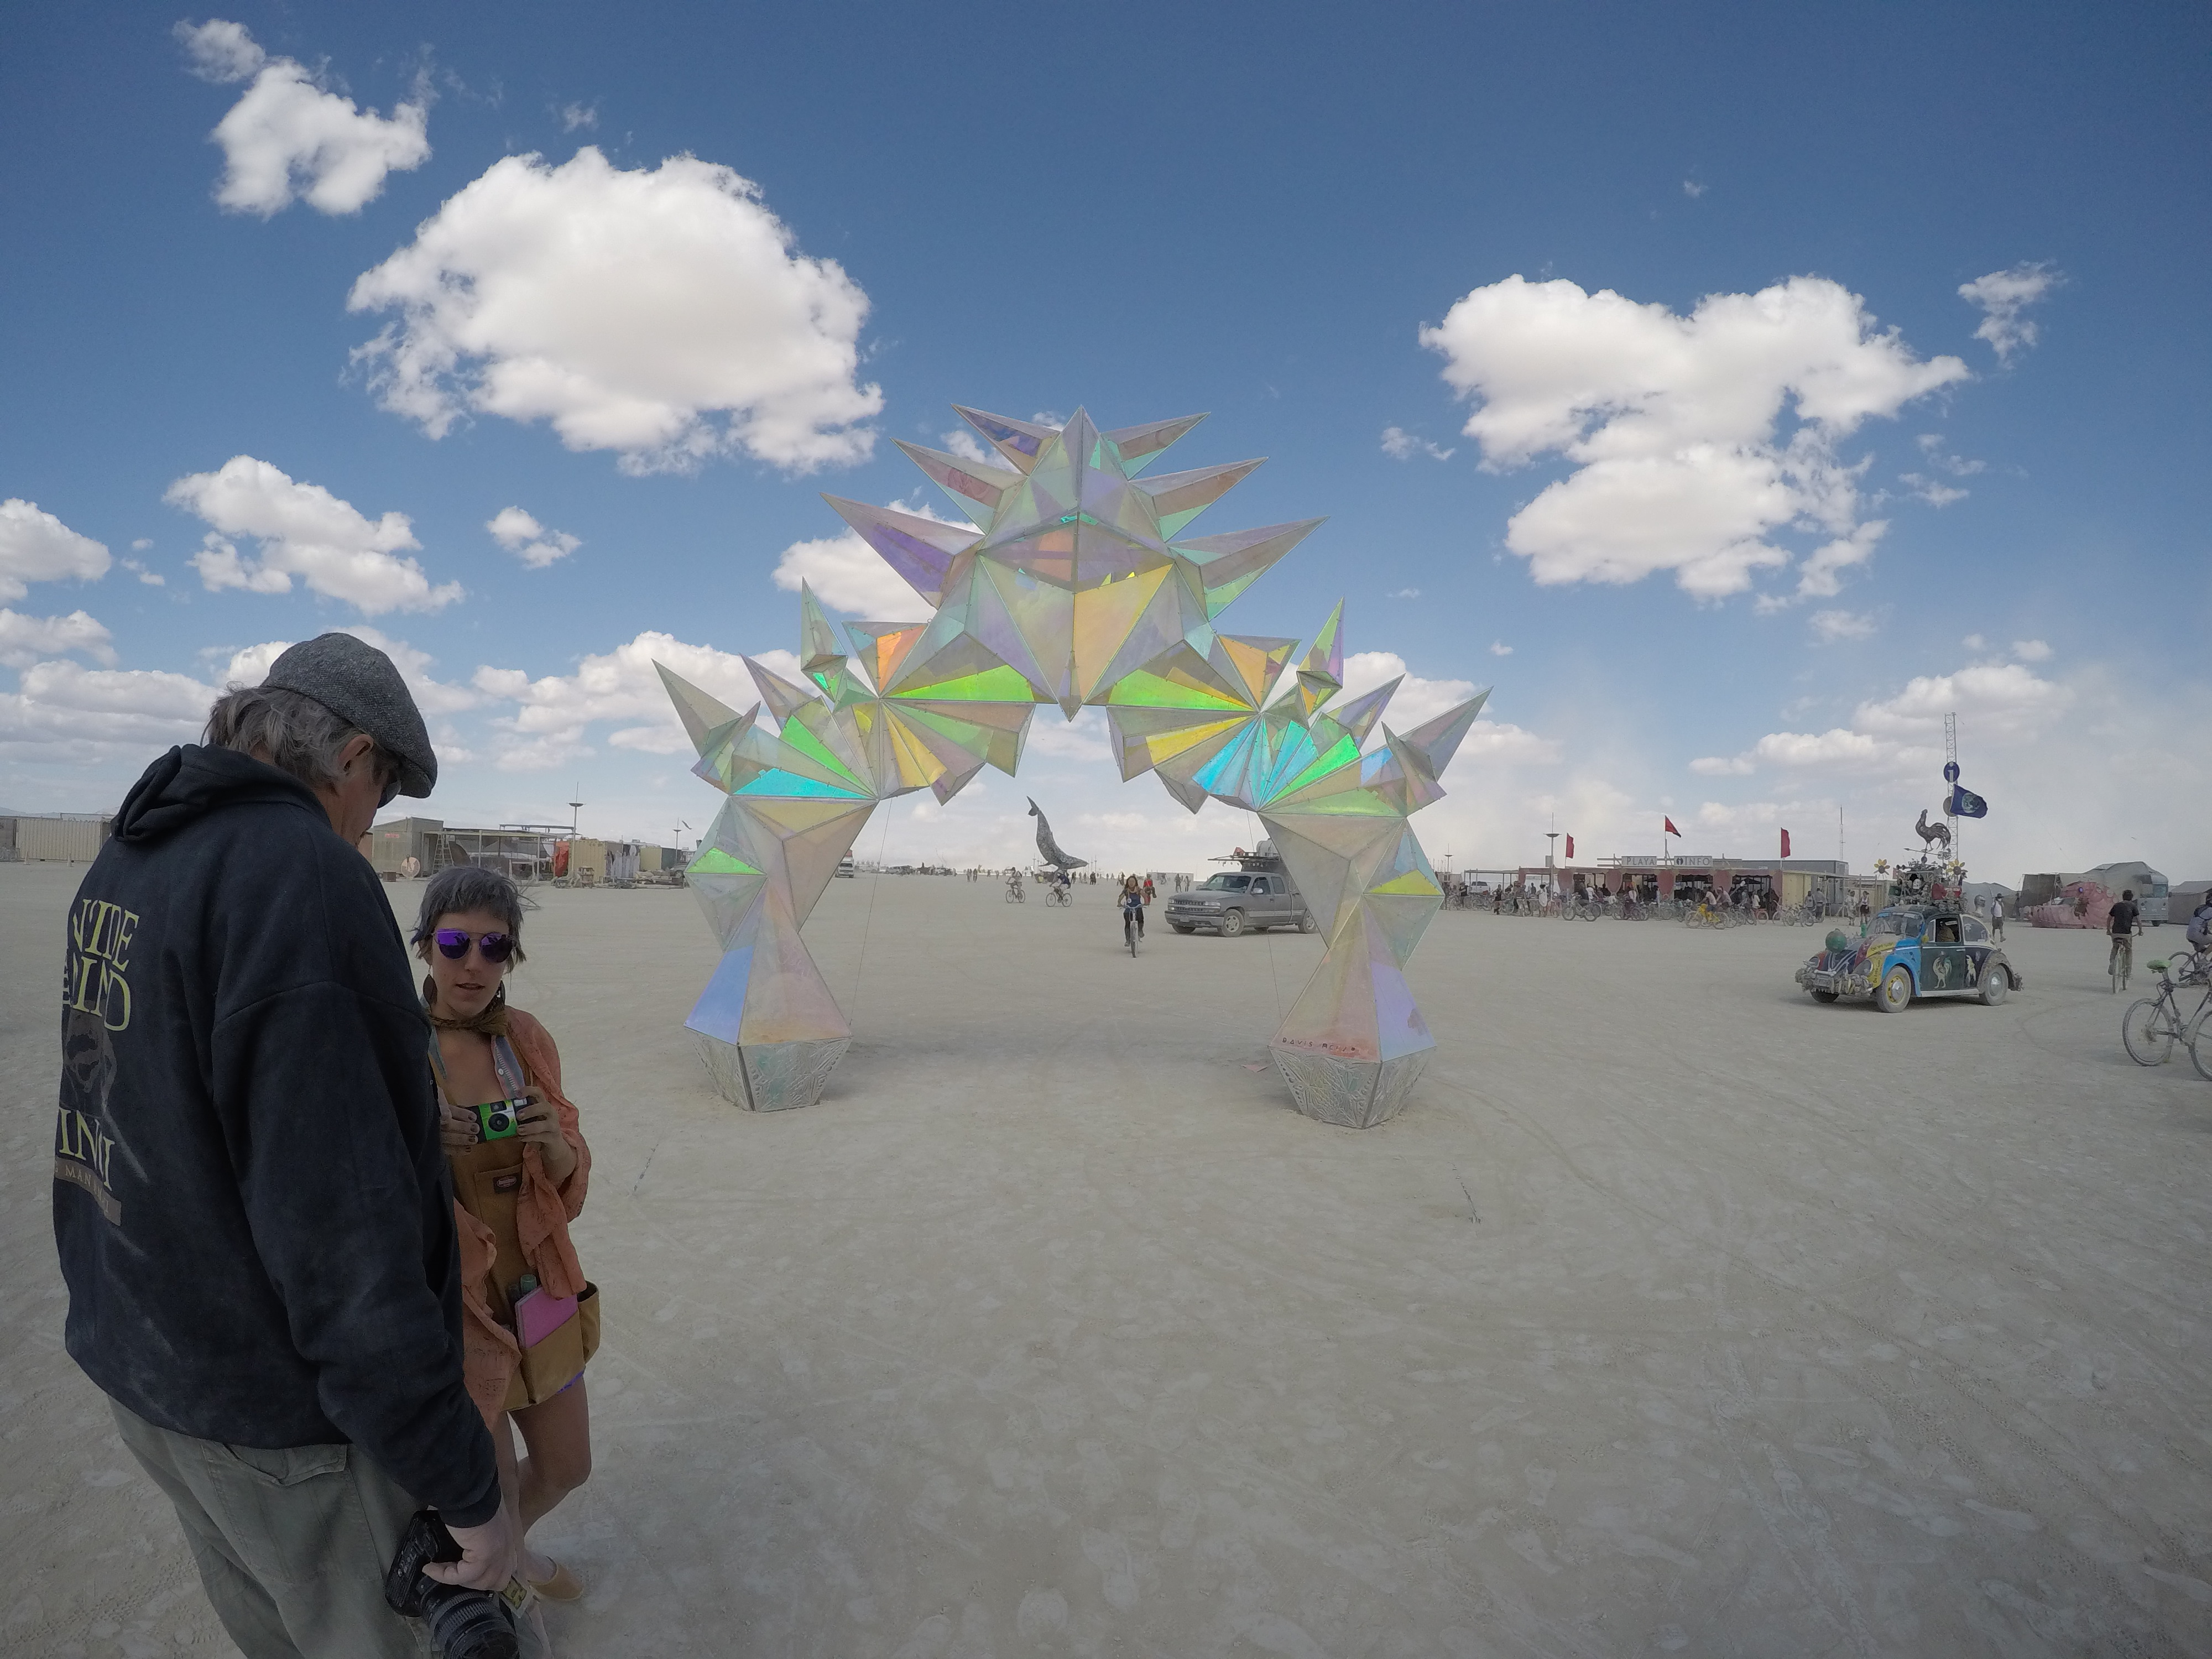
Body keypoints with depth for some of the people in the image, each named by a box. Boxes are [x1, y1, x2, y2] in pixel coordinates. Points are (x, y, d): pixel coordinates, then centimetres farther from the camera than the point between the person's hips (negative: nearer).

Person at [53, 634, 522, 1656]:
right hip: (287, 1416, -8)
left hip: (145, 1356, 9)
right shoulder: (305, 876, -28)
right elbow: (342, 1232, -31)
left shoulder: (124, 860, 2)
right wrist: (469, 1488, -23)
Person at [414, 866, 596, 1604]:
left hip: (538, 1287, 5)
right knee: (488, 1498, 11)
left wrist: (556, 1144, -18)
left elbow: (568, 1183, 3)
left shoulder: (529, 1039, -3)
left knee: (566, 1468, 22)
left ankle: (508, 1549, 54)